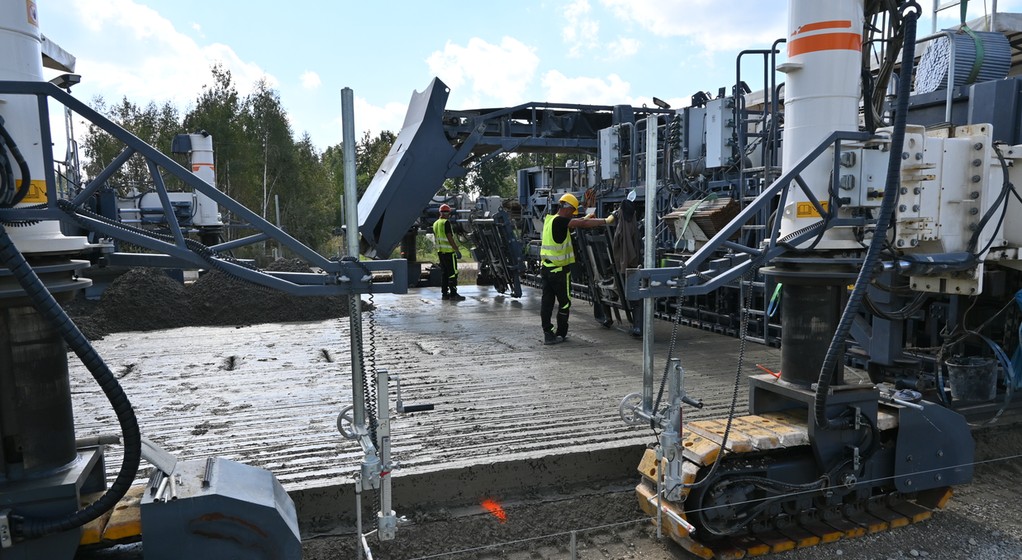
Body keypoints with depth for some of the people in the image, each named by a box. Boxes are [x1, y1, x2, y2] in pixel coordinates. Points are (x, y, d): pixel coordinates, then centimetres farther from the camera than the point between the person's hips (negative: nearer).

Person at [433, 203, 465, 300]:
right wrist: (457, 250, -16)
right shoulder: (446, 222, -13)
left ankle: (444, 293, 14)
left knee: (444, 272, 12)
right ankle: (453, 293, -8)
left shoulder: (435, 223, 14)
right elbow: (450, 238, -18)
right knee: (452, 273, -6)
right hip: (449, 251, -9)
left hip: (440, 251, 9)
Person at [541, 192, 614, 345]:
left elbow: (572, 222, 24)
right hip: (559, 270, -8)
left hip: (546, 268, 8)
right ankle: (560, 334, 12)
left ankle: (548, 333, 11)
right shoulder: (560, 221, -16)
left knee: (547, 301, 7)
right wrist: (605, 221, -16)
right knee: (564, 302, 4)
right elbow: (582, 224, -21)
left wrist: (585, 218, 27)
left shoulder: (550, 219, 10)